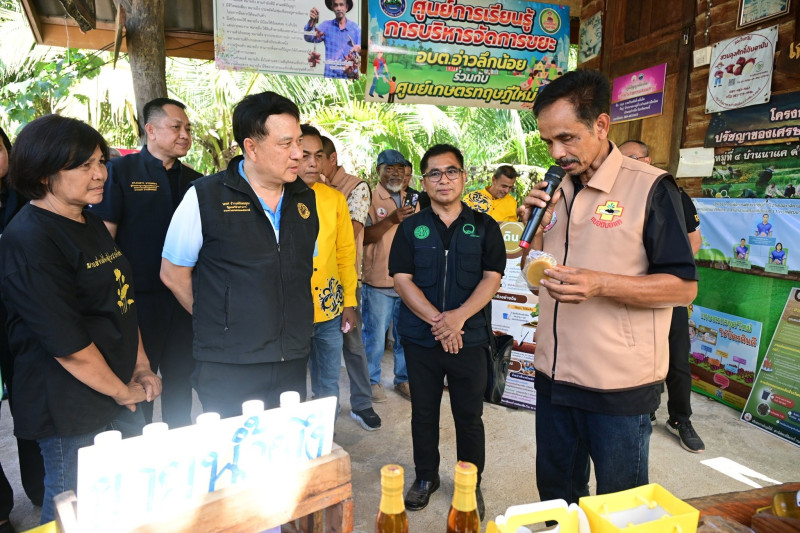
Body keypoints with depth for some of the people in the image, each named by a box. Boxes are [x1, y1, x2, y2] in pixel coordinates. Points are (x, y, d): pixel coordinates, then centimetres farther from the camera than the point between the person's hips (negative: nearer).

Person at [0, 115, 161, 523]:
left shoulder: (90, 223, 8)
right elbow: (67, 343, -22)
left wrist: (141, 368, 7)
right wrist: (122, 392, -11)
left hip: (122, 394, 8)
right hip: (71, 410, -8)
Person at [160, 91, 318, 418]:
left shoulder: (305, 199, 6)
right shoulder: (205, 196, -8)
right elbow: (173, 274, -1)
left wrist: (294, 324, 11)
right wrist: (217, 322, 1)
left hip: (293, 366, 5)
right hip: (228, 371, -4)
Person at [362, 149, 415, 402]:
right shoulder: (370, 198, -4)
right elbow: (364, 237, -14)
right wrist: (391, 219, -26)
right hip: (379, 282, -4)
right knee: (376, 337, 6)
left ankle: (403, 379, 29)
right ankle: (372, 380, 25)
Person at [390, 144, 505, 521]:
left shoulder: (484, 227, 2)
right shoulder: (411, 228, 3)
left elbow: (492, 278, -5)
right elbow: (402, 279, -5)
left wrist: (459, 316, -19)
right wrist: (437, 320, -16)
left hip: (470, 337, -1)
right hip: (420, 337, 1)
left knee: (469, 416, 10)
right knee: (423, 413, 15)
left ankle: (472, 485, 30)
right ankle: (425, 478, 35)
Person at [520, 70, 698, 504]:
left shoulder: (651, 188, -11)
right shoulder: (555, 191, 8)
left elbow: (683, 286, -11)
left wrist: (601, 284, -26)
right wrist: (535, 229, -6)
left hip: (620, 388, -5)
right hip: (554, 378, 6)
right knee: (555, 495, 21)